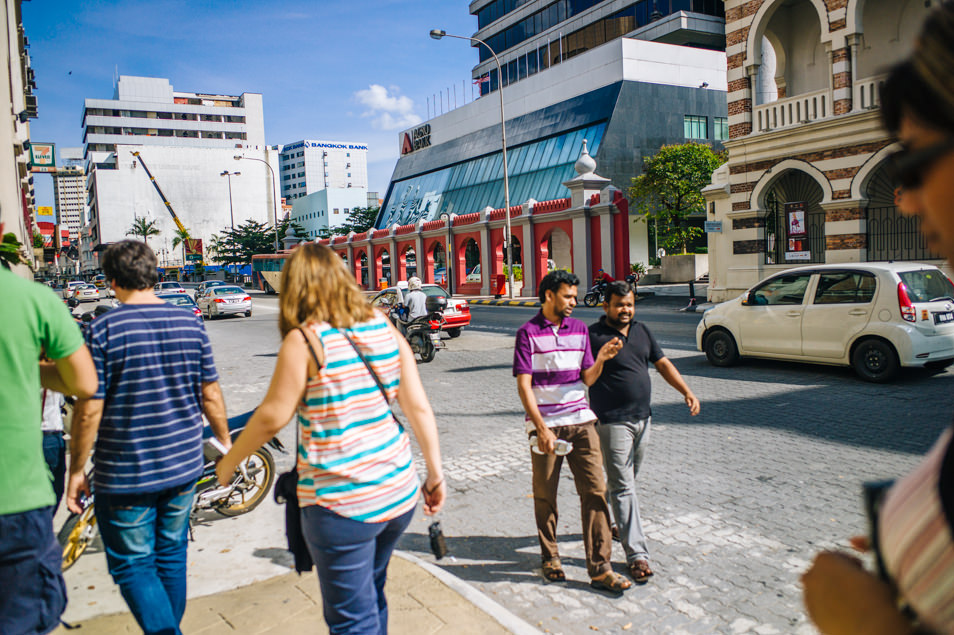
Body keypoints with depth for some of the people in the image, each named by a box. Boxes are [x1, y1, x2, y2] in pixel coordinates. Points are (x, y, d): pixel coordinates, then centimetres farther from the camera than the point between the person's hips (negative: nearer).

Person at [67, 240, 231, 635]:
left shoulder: (103, 330, -14)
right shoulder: (190, 323, -1)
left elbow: (88, 411, -14)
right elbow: (211, 396, 3)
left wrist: (76, 471, -2)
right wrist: (226, 443, 16)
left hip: (125, 476, -5)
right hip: (183, 468, 5)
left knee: (133, 566, 9)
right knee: (171, 557, 20)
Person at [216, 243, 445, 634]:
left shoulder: (304, 340, -12)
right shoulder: (383, 327, 3)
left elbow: (272, 418, -9)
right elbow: (419, 407, 2)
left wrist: (229, 461, 8)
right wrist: (435, 473, 8)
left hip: (341, 504, -6)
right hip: (399, 491, 6)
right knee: (372, 598, 27)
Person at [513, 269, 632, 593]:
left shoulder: (579, 329, 11)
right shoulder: (528, 332, -4)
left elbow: (587, 378, 12)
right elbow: (524, 385, -8)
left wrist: (600, 360, -9)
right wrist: (542, 428, -15)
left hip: (580, 420, 4)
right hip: (545, 424, -3)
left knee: (595, 490, -1)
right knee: (545, 496, 8)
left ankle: (600, 568, 7)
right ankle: (550, 559, 27)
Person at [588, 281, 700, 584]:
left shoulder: (641, 331, 11)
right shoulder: (594, 335, -9)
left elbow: (663, 365, 12)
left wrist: (687, 392, 1)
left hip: (642, 419, 7)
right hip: (612, 422, -7)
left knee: (625, 480, 19)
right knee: (623, 487, -4)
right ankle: (637, 553, 0)